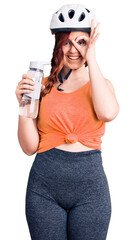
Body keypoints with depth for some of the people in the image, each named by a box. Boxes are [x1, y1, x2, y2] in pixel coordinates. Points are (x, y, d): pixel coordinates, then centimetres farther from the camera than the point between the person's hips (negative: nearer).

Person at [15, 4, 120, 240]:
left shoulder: (101, 84, 5)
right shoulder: (43, 85, 4)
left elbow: (108, 113, -21)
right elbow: (30, 147, 2)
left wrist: (91, 59, -13)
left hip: (90, 186, 0)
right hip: (44, 185, 1)